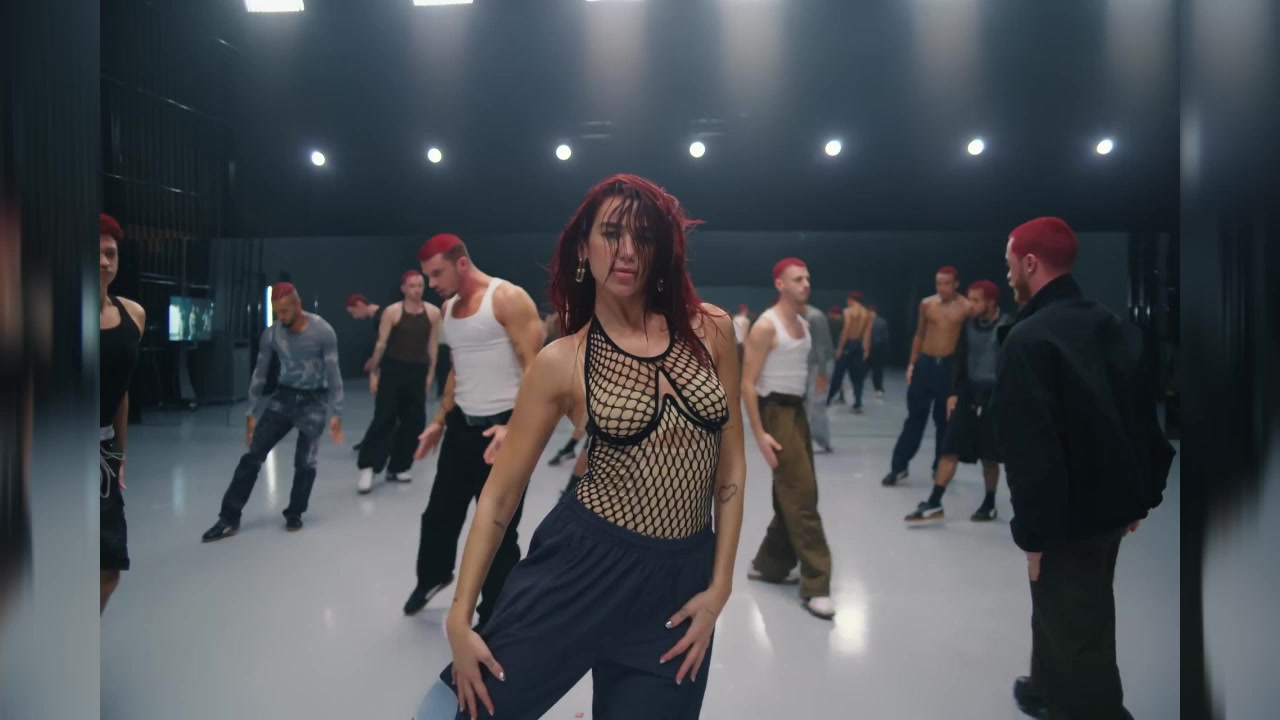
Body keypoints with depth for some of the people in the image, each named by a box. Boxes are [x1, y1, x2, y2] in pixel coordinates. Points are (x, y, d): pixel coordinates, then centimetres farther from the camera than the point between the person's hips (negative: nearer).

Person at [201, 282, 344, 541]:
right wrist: (251, 413, 6)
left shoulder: (323, 331, -15)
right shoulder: (271, 334, -5)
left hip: (314, 401, -3)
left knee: (305, 462, -2)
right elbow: (259, 374, 4)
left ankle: (294, 514, 20)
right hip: (283, 396, 3)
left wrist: (336, 414, -13)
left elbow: (334, 374, -11)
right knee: (253, 456, -2)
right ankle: (230, 518, 5)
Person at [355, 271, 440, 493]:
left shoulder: (433, 312, 0)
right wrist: (373, 367, -1)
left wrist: (430, 373, 6)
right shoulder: (392, 311, -7)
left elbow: (433, 345, 5)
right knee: (384, 418, -6)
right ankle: (368, 467, -1)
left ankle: (398, 467, 21)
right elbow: (382, 343, -4)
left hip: (418, 371, 4)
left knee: (414, 420, 7)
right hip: (393, 368, -3)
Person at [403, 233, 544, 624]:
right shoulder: (447, 310, 11)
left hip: (501, 429, -7)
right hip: (461, 426, 7)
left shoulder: (509, 299, -13)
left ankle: (493, 618, 18)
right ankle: (432, 578, 46)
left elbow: (533, 368, -17)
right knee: (439, 513, 18)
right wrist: (440, 421, 19)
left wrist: (513, 427, -26)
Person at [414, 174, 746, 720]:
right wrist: (459, 618, -6)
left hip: (680, 581, 2)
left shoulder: (710, 330, -1)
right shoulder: (562, 362, -6)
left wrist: (719, 586, -1)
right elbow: (500, 494, -2)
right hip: (583, 564, -2)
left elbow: (731, 464, 4)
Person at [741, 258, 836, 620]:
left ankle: (769, 564, 28)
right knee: (802, 496, -9)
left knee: (793, 495, 13)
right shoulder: (766, 326, -14)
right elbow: (747, 384, -16)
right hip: (776, 413, -9)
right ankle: (815, 585, -2)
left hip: (797, 411, 9)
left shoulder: (804, 325, 12)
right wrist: (760, 433, -21)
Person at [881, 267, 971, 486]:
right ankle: (899, 466, 9)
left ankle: (940, 468, 21)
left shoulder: (966, 308, -5)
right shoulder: (926, 304, 5)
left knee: (944, 420, 8)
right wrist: (912, 363, 9)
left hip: (950, 365, -2)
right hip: (925, 363, 2)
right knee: (915, 417, 4)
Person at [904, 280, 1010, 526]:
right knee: (950, 450, 0)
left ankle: (989, 505, 25)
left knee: (989, 457, 7)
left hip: (994, 397, -4)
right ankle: (933, 505, 2)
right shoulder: (970, 325, 7)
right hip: (968, 395, 4)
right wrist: (954, 393, 6)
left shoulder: (1008, 326, -8)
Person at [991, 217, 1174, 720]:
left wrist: (1032, 530, -17)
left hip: (1067, 515, -9)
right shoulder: (1113, 326, 6)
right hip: (1111, 503, 9)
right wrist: (1141, 496, 19)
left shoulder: (1028, 338, -21)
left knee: (1076, 632, 4)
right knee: (1066, 614, 26)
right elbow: (1145, 416, 12)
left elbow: (1029, 445, -25)